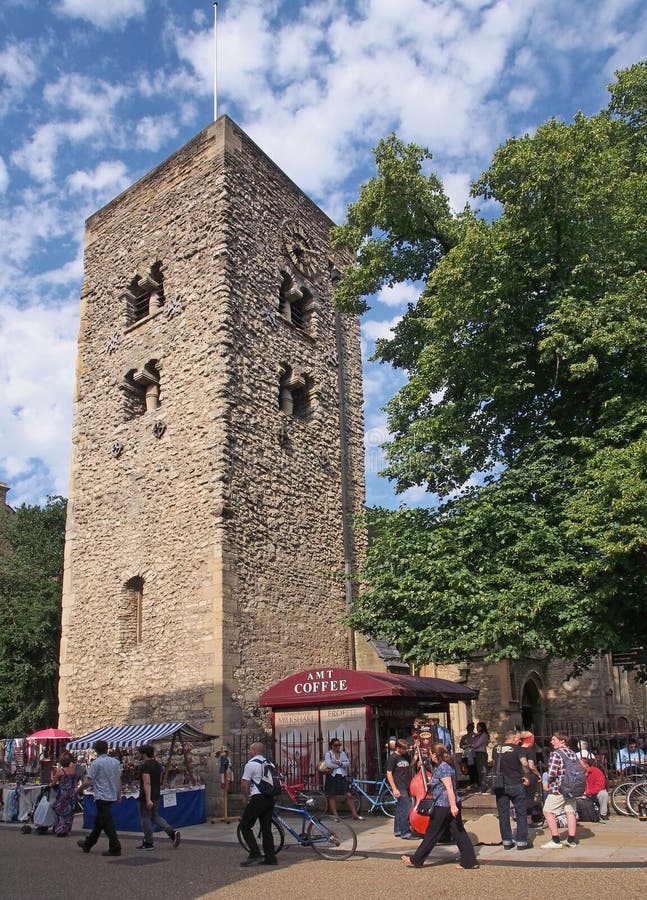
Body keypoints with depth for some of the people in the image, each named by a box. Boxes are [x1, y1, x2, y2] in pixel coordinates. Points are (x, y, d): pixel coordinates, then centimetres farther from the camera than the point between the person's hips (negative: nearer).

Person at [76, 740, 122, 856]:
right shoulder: (115, 762, 6)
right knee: (98, 821, 20)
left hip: (102, 797, -7)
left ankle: (115, 848, -6)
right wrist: (119, 794, 16)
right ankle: (88, 844, 34)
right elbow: (119, 779, 9)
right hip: (112, 796, 7)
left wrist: (79, 789, 4)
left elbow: (88, 782, -13)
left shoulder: (96, 763, -13)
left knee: (107, 823, -4)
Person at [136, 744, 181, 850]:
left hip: (146, 797, -9)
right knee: (156, 817, 16)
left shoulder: (145, 766, -18)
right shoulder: (158, 765, 11)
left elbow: (147, 783, -26)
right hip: (156, 796, 9)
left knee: (145, 819, 4)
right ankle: (172, 833, 3)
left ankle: (148, 843, 10)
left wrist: (148, 799, -30)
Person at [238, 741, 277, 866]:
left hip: (258, 798, -8)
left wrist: (246, 798, 5)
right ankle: (270, 858, 9)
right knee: (266, 829, 11)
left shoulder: (251, 764, -8)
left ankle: (255, 855, -7)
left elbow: (244, 784, -11)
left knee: (245, 826, 1)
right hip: (270, 798, 8)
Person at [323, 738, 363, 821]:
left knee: (349, 795, -3)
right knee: (332, 796, 2)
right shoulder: (328, 753, 0)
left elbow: (348, 763, 0)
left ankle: (354, 814, 3)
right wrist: (342, 765, -7)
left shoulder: (343, 753, 12)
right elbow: (328, 764, -16)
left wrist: (338, 763, -15)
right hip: (332, 777, -3)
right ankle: (335, 814, 13)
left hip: (342, 777, 3)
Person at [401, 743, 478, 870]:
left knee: (432, 834, 2)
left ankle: (416, 860, 13)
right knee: (459, 832, 9)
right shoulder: (445, 766, 12)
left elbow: (449, 787, -24)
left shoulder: (442, 768, -17)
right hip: (452, 805, 9)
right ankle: (470, 861, 8)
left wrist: (453, 806, -28)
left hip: (443, 806, -9)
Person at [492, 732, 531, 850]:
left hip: (500, 786, 4)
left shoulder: (496, 748, 7)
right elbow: (524, 763, -22)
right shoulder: (517, 749, -8)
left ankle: (506, 842, 14)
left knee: (503, 814, 11)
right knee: (521, 813, 9)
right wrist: (525, 776, -7)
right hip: (515, 785, -4)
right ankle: (521, 842, 9)